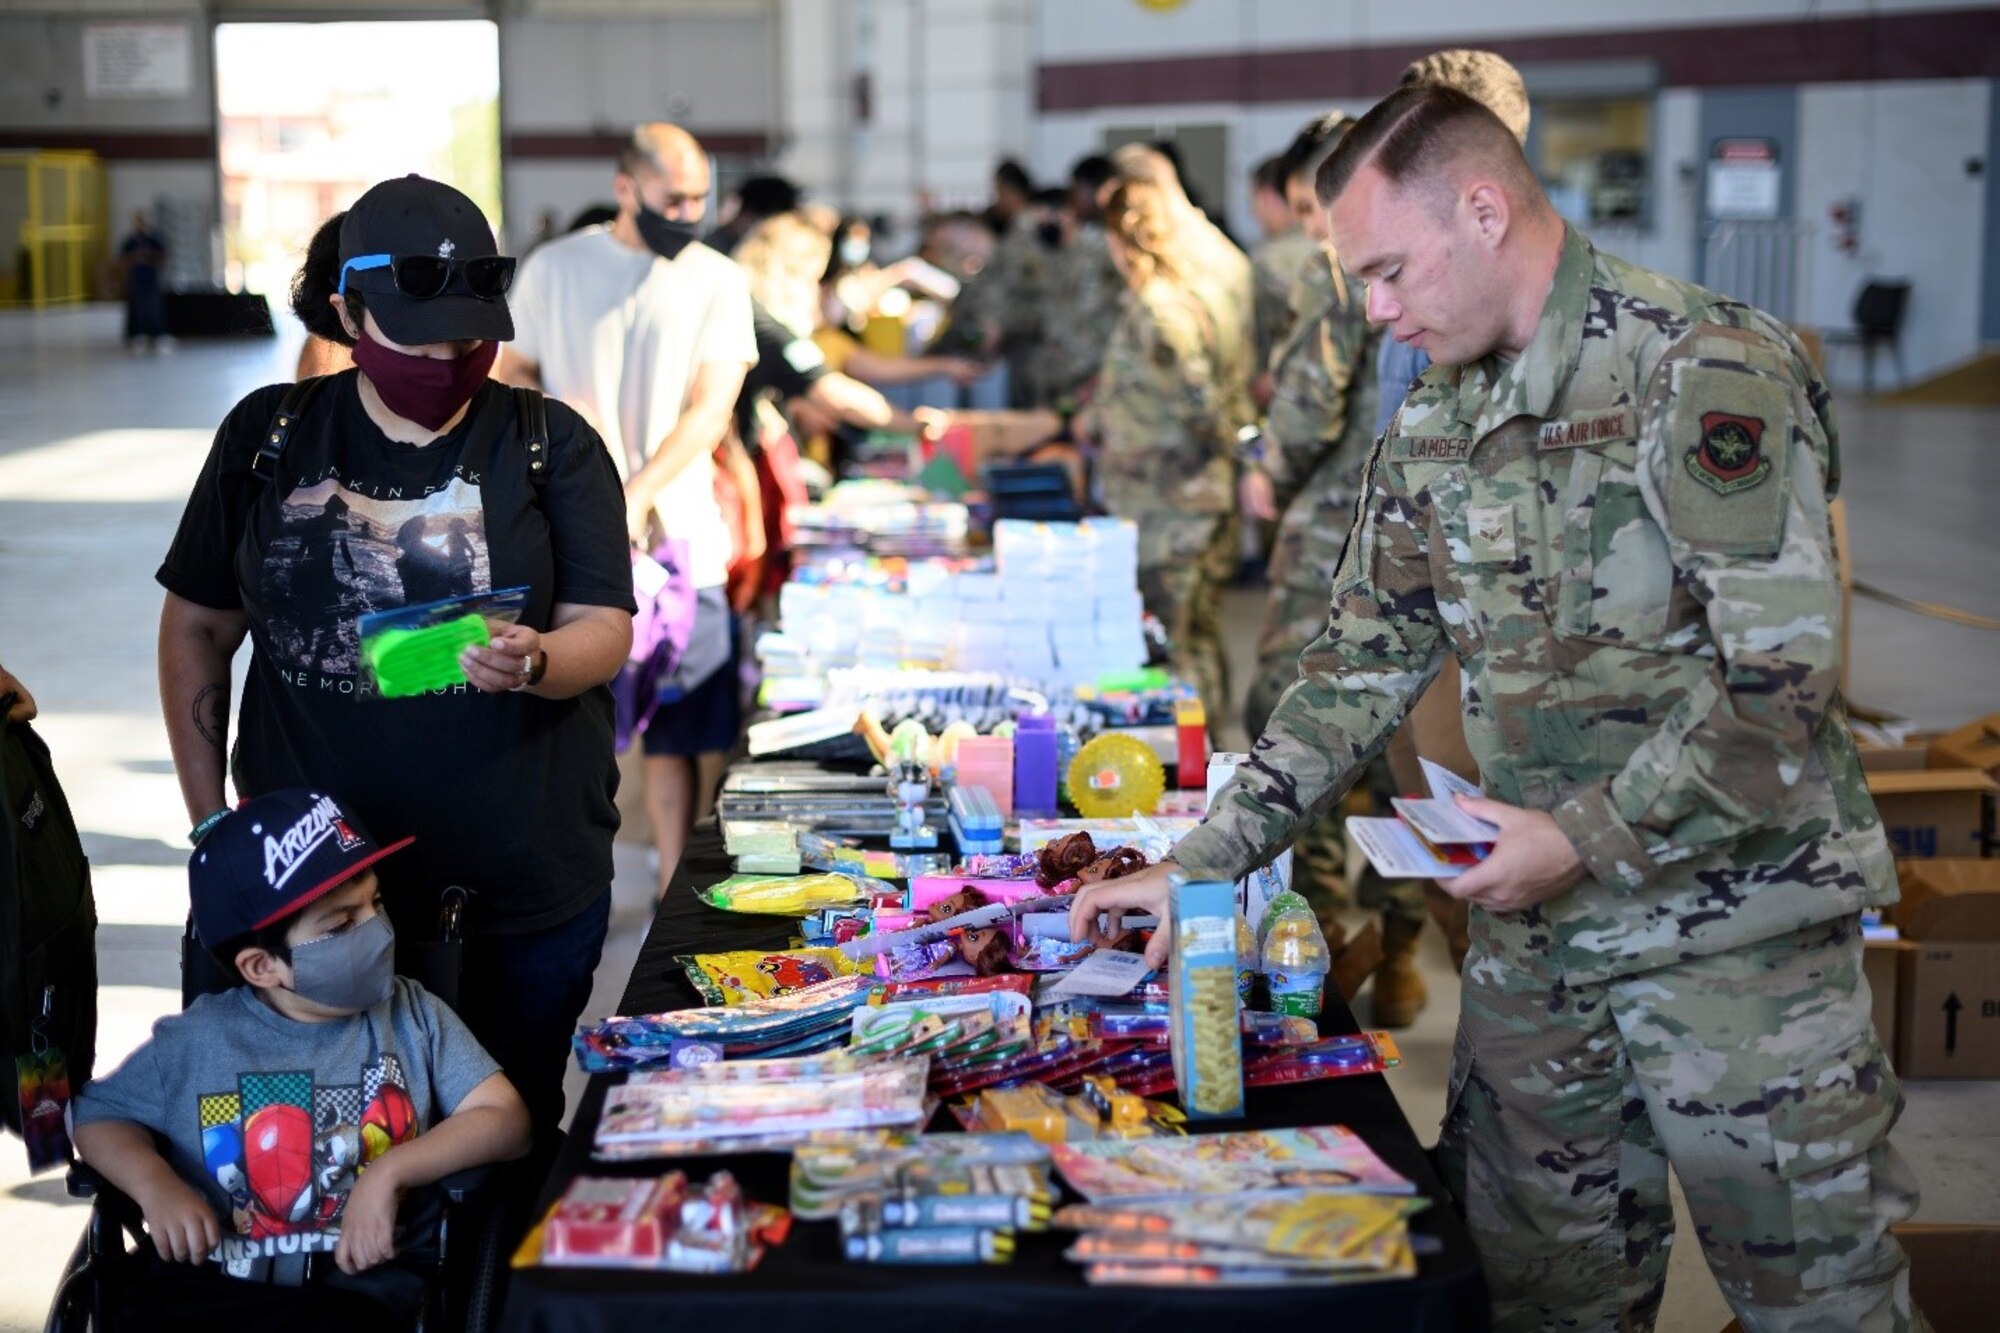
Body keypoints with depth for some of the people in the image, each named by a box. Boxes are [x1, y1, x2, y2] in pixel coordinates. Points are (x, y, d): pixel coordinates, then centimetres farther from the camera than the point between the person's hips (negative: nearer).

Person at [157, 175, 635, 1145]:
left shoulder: (552, 444, 0)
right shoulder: (268, 437, 4)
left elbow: (604, 629, -4)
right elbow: (197, 628, 11)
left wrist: (536, 662, -28)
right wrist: (211, 825, 6)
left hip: (525, 887, -1)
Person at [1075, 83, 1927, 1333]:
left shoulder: (1710, 369, -15)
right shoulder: (1435, 424, 8)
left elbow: (1782, 675, -19)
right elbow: (1362, 669, 12)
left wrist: (1587, 839, -17)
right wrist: (1200, 866, 5)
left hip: (1736, 932, -6)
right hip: (1534, 937, 7)